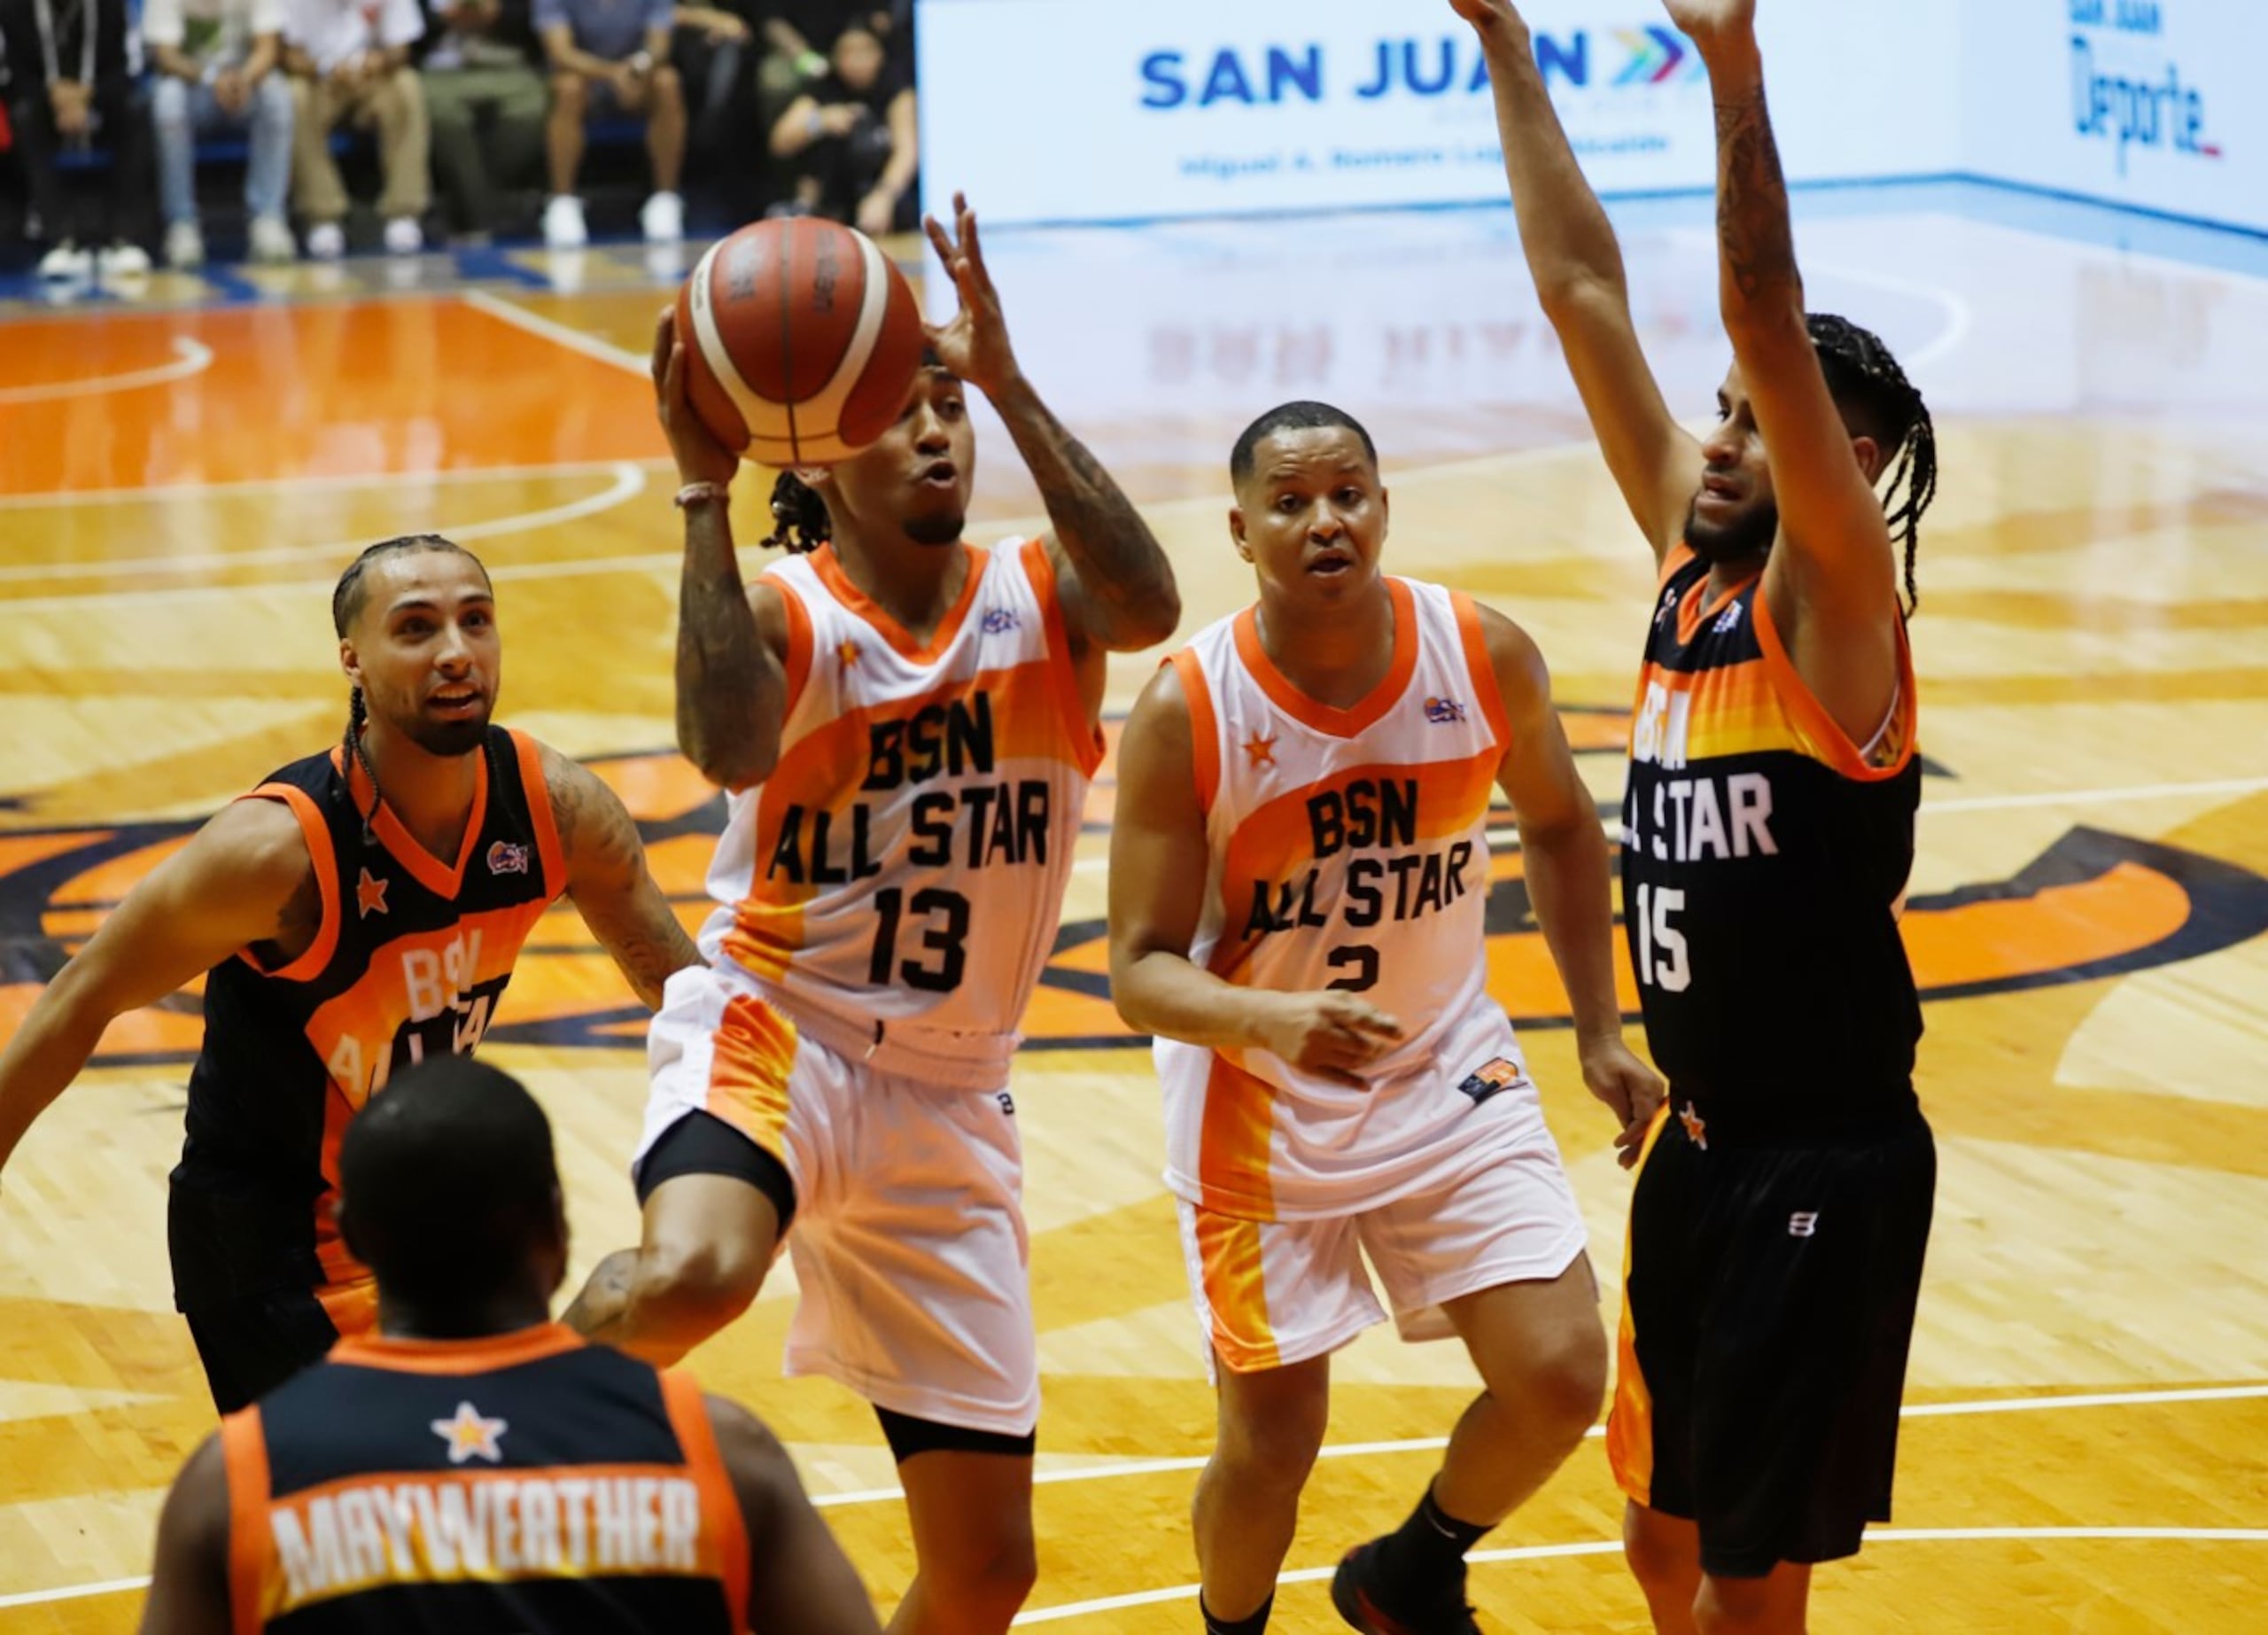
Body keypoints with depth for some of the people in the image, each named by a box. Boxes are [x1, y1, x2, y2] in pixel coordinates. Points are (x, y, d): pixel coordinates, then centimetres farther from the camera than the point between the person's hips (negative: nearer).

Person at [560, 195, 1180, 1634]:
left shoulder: (1038, 602, -1)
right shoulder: (786, 610, -8)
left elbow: (1149, 606, -25)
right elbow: (730, 747, -30)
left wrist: (1010, 383, -30)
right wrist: (703, 490, -32)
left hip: (947, 1101, 4)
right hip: (772, 1039, -4)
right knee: (688, 1281, -40)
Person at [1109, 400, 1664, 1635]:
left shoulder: (1486, 656, -12)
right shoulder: (1186, 711, -20)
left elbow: (1558, 826, 9)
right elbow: (1140, 972, -19)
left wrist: (1600, 1036, 6)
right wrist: (1273, 1020, -39)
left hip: (1447, 1071, 3)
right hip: (1258, 1104, -3)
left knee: (1561, 1380, -8)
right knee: (1272, 1443, 3)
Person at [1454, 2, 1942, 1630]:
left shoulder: (1833, 601, -14)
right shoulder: (1692, 558, 5)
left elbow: (1766, 319, -28)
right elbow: (1582, 288, 5)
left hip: (1828, 1168, -8)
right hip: (1703, 1146, 8)